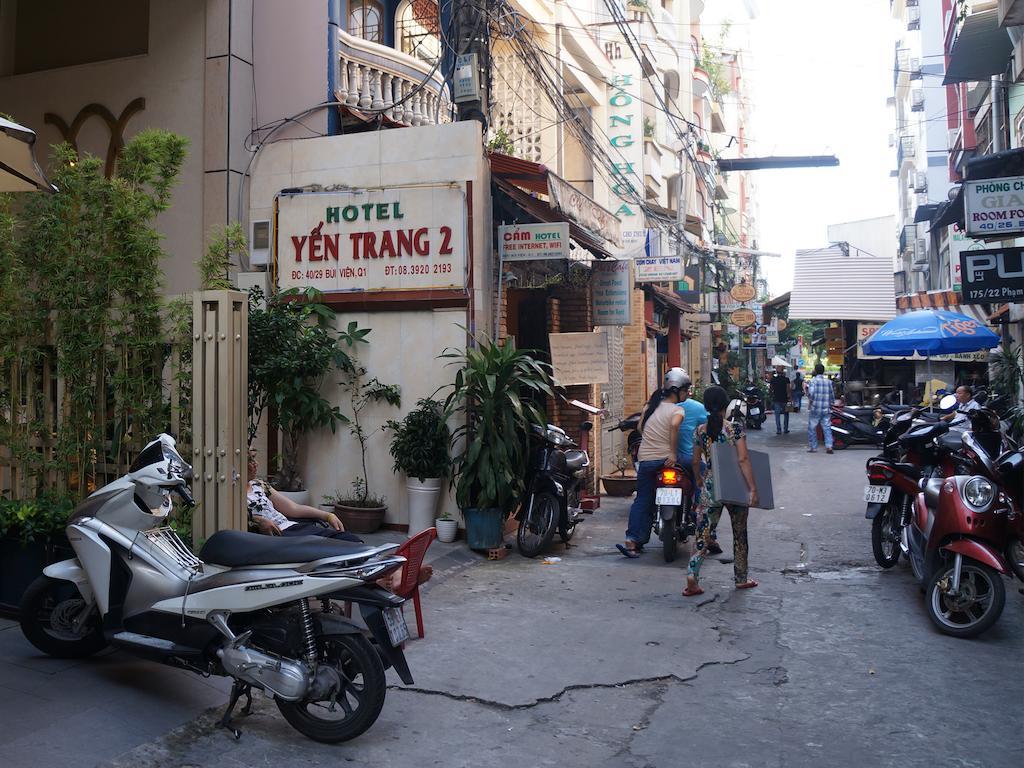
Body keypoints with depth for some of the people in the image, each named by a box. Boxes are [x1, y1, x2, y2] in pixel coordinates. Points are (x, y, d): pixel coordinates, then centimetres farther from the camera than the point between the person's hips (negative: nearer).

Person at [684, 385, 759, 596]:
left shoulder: (701, 431, -1)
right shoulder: (735, 428, -10)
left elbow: (696, 462, 6)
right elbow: (743, 460, -16)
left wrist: (700, 480, 24)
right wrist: (753, 488, -15)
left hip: (710, 489, 2)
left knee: (704, 533, 4)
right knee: (739, 534, 16)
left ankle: (692, 575, -14)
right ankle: (741, 578, 27)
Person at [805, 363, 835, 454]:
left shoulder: (812, 381, -7)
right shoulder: (829, 382, 7)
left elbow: (811, 395, -18)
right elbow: (832, 397, 11)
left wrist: (806, 390, 1)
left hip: (815, 409, -3)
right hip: (826, 410, 4)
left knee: (811, 428, 8)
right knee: (827, 428, 6)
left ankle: (812, 447, 11)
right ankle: (829, 446, -6)